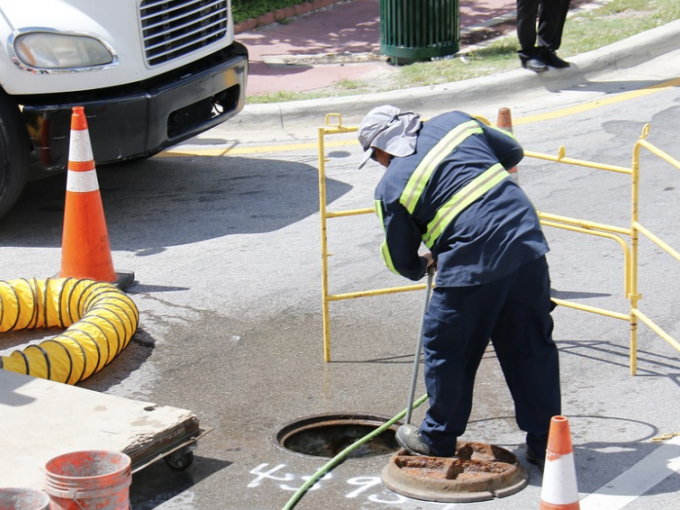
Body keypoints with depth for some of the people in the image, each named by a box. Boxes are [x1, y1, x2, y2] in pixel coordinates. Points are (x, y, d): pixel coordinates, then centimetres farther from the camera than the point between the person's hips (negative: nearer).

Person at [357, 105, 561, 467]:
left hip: (472, 265, -5)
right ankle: (544, 442, 22)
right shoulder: (455, 122, 12)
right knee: (532, 346, 14)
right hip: (527, 243, 5)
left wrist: (421, 265, 33)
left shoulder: (391, 187, 1)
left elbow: (402, 263, 10)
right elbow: (513, 152, 25)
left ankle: (438, 440, 31)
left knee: (447, 349, 15)